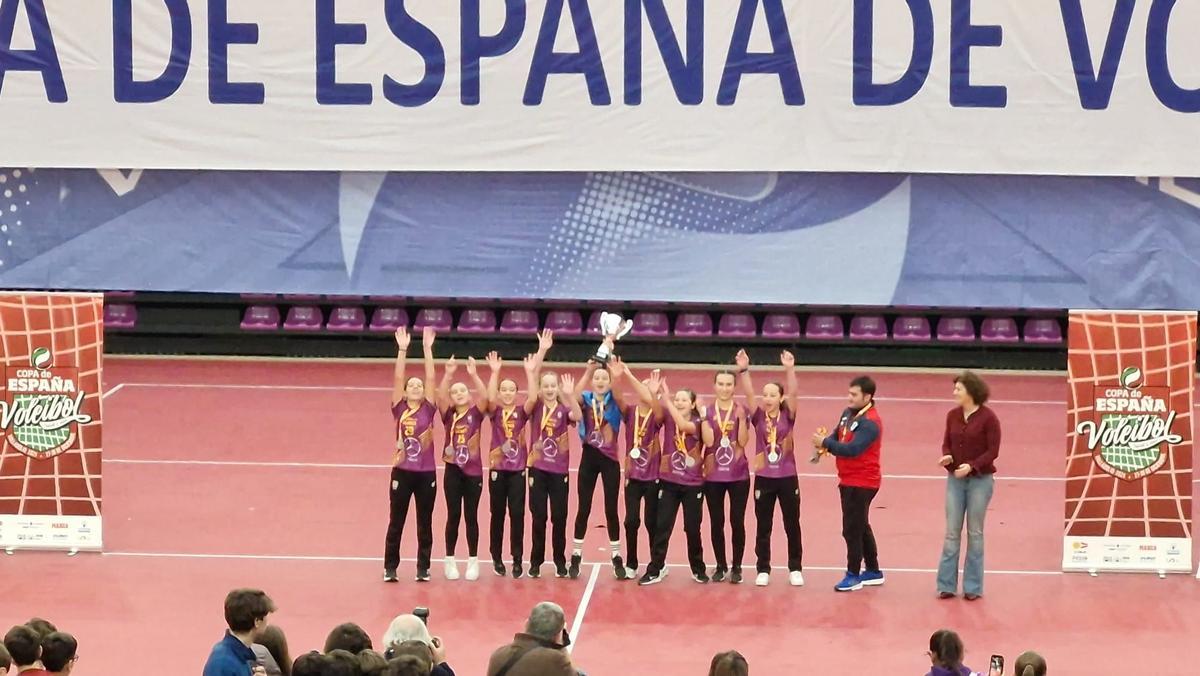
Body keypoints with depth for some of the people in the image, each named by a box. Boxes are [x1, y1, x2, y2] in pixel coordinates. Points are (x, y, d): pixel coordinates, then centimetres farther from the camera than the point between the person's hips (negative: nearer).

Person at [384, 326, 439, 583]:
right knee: (396, 523, 5)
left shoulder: (428, 410, 2)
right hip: (402, 472, 0)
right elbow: (397, 378, -5)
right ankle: (390, 568, 11)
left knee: (424, 524, 7)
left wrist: (427, 348, -7)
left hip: (426, 473, 0)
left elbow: (430, 378, -4)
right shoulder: (399, 409, 2)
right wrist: (403, 349, -11)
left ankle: (423, 568, 15)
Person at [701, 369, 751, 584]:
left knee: (737, 521, 1)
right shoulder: (708, 411, 1)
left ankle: (737, 566, 12)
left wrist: (741, 418, -24)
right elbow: (708, 440, -12)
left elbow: (743, 440, -11)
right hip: (713, 475, 1)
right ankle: (721, 566, 17)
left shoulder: (741, 410, -1)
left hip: (739, 475, -1)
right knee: (716, 522, 6)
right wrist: (703, 416, -19)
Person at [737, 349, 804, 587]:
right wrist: (744, 370, -30)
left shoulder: (788, 416, -3)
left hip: (787, 478, -1)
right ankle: (763, 570, 15)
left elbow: (793, 393, -18)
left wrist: (790, 370, -32)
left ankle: (795, 569, 19)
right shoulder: (758, 417, -2)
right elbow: (749, 395, -15)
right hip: (763, 478, 1)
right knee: (763, 527, 6)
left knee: (792, 525, 8)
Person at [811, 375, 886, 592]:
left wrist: (825, 443, -26)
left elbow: (853, 449, -30)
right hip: (849, 481, 10)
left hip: (862, 483, -10)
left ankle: (853, 575, 7)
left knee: (852, 529, -4)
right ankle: (873, 572, 30)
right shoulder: (848, 413, 6)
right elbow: (838, 437, 12)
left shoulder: (869, 422, -22)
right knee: (861, 527, 19)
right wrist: (825, 442, -10)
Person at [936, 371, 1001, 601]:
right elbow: (947, 443, 10)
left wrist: (972, 465, -23)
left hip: (980, 480, -4)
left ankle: (973, 586, 13)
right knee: (952, 532, 5)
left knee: (975, 533, 4)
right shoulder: (953, 415, 3)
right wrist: (946, 456, -12)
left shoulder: (988, 417, -11)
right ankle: (947, 584, 11)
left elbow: (993, 451, -11)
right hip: (955, 479, 4)